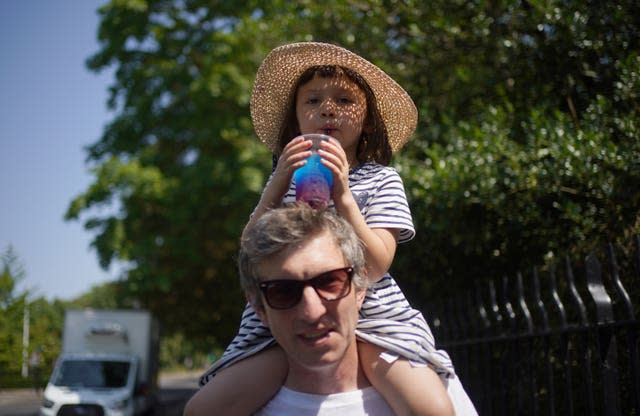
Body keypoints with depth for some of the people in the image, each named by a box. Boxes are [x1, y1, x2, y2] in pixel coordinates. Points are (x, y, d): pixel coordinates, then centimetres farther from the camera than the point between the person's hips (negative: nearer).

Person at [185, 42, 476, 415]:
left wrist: (343, 195, -19)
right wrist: (277, 187, -12)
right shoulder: (284, 179, 12)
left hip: (370, 314, -2)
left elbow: (374, 267, -9)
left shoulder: (380, 179, 3)